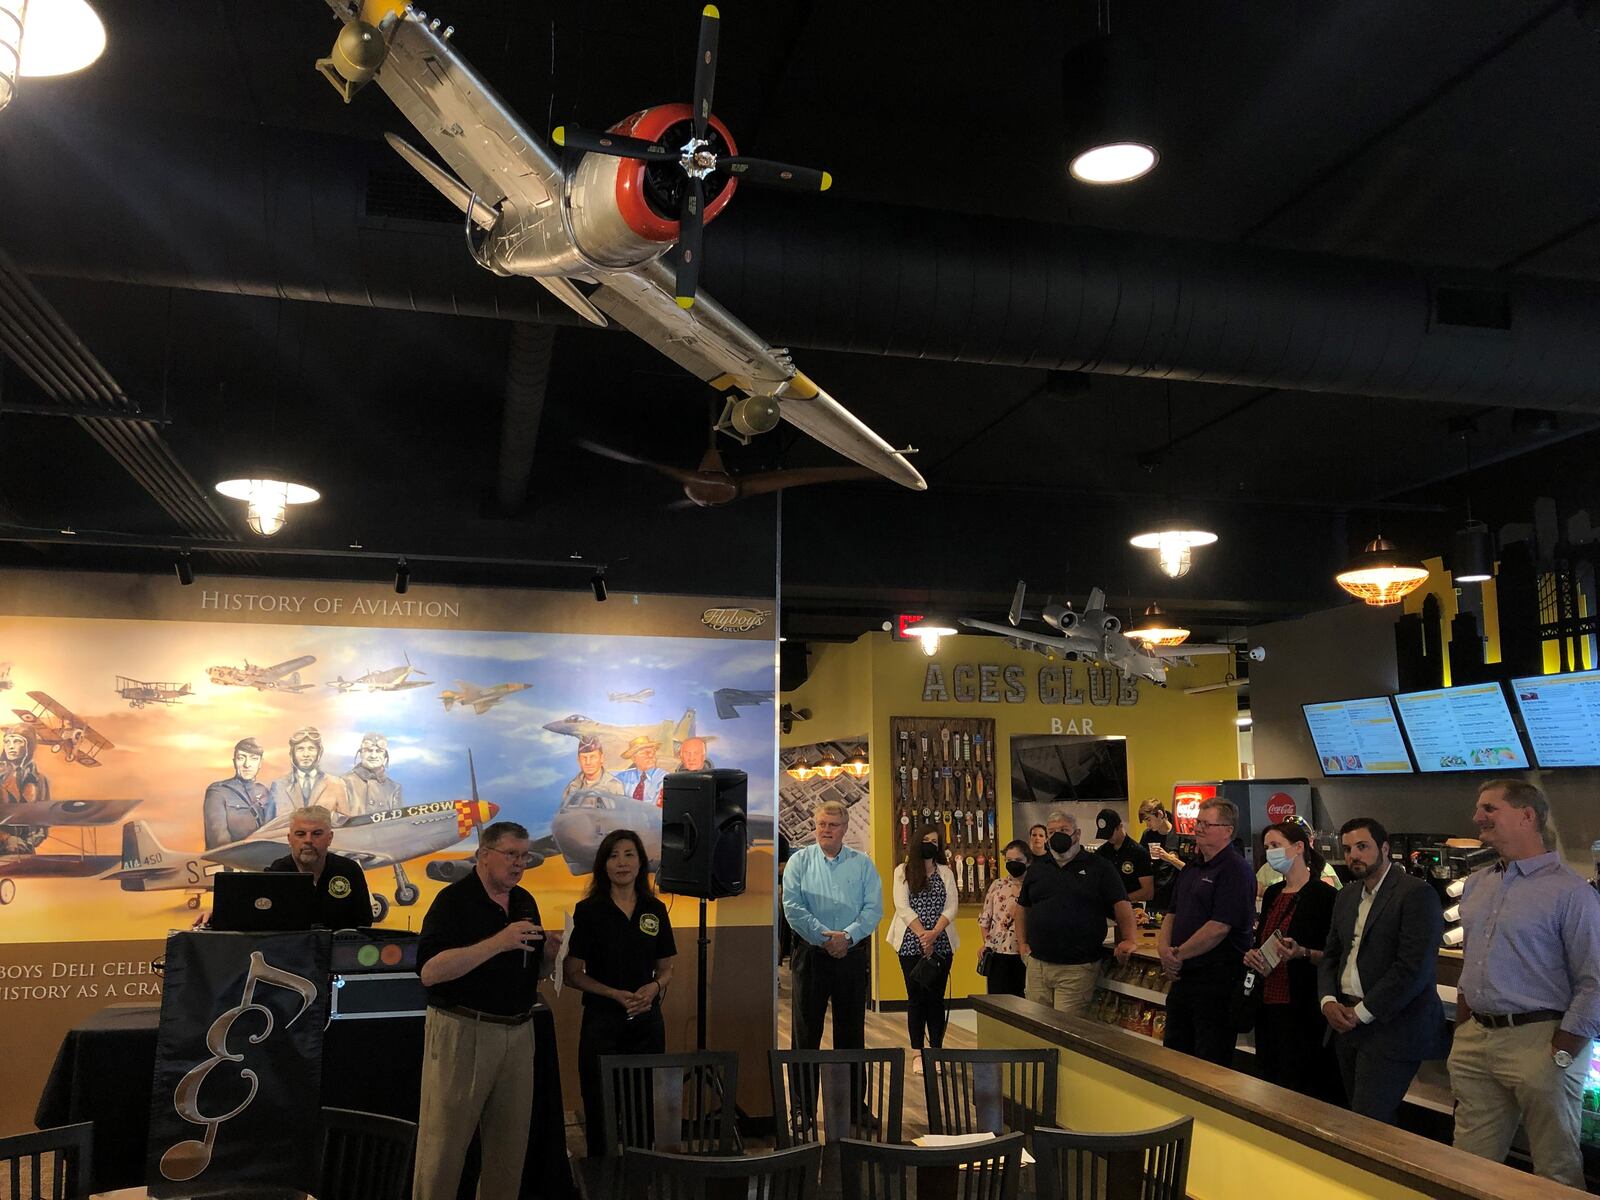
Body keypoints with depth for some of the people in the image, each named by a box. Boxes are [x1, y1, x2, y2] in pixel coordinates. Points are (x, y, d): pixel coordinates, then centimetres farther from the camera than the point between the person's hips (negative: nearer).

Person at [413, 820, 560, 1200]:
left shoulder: (525, 902, 11)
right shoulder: (454, 899, -10)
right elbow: (430, 971, -22)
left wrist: (549, 953, -3)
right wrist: (498, 943, -27)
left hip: (519, 1033, 6)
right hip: (462, 1030, -6)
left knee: (510, 1147, 12)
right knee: (444, 1145, 0)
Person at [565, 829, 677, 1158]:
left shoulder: (655, 910, 4)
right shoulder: (588, 910, -5)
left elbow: (666, 970, 12)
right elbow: (573, 973, -3)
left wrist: (653, 988, -11)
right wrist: (616, 994, -15)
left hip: (648, 1020, 3)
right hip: (602, 1021, -3)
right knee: (600, 1107, 4)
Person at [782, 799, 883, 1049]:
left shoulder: (862, 863, 6)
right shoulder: (799, 861, 2)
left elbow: (874, 908, -1)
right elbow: (792, 908, -8)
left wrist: (847, 936, -15)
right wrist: (824, 938, -15)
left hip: (852, 953, 2)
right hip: (810, 953, -1)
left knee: (851, 1027, 10)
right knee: (806, 1027, 4)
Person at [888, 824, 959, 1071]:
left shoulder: (946, 873, 9)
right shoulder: (903, 871, 3)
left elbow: (952, 907, 0)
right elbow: (902, 906, -6)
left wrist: (934, 934, -14)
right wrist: (922, 935, -14)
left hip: (941, 944, 2)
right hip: (911, 944, -2)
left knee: (936, 997, 3)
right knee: (916, 997, 2)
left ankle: (937, 1050, 10)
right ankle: (918, 1053, 8)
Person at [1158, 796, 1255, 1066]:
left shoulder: (1235, 870, -14)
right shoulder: (1192, 868, 14)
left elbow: (1219, 927, -22)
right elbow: (1173, 913, 16)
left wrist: (1178, 954, -15)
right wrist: (1164, 947, -4)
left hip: (1217, 980, -9)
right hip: (1183, 974, 9)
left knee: (1211, 1063, 2)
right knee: (1173, 1054, 18)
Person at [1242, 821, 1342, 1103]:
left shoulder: (1324, 895, -10)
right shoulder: (1272, 894, 13)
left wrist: (1303, 953, -26)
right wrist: (1251, 955, 3)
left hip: (1303, 1008, -7)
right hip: (1268, 1003, 8)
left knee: (1298, 1088, -2)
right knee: (1268, 1080, 13)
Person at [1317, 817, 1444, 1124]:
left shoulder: (1416, 894, -11)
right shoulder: (1347, 896, 14)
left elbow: (1414, 967, -18)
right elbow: (1330, 955, 19)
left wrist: (1361, 1013, -14)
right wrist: (1328, 1000, -1)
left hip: (1391, 1027, -7)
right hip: (1347, 1024, 7)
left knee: (1368, 1123, -10)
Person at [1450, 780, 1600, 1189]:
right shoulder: (1476, 887, 12)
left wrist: (1560, 1055, -15)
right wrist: (1463, 1030, 15)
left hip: (1538, 1042, -7)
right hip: (1474, 1042, 7)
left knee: (1556, 1171, 8)